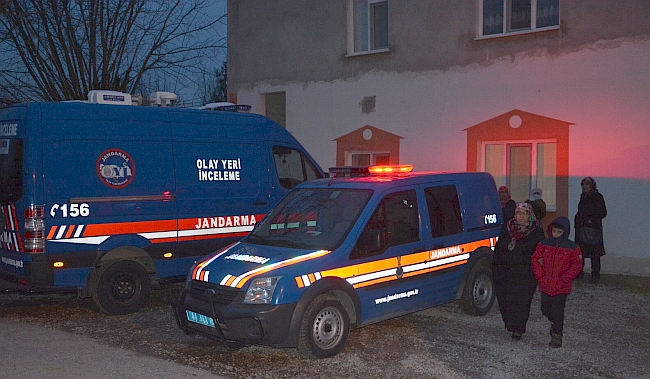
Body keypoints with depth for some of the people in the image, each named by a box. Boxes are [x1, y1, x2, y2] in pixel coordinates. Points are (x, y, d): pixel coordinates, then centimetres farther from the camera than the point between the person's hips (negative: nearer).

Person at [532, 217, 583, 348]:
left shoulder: (573, 248, -6)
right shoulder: (543, 245, 2)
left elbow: (577, 266, -6)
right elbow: (535, 260, 6)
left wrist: (563, 280, -13)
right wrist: (540, 277, -4)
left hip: (561, 287, -4)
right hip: (546, 285, 4)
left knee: (557, 311, -3)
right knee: (545, 309, 13)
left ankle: (557, 336, 10)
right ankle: (554, 323, 41)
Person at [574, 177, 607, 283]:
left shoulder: (598, 197, -6)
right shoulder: (583, 196, 15)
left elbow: (603, 213, -9)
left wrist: (592, 220, -18)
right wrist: (577, 220, 9)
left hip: (593, 227, -7)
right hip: (581, 227, 7)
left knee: (594, 251, -4)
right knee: (579, 250, 9)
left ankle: (595, 274, 2)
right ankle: (579, 272, 18)